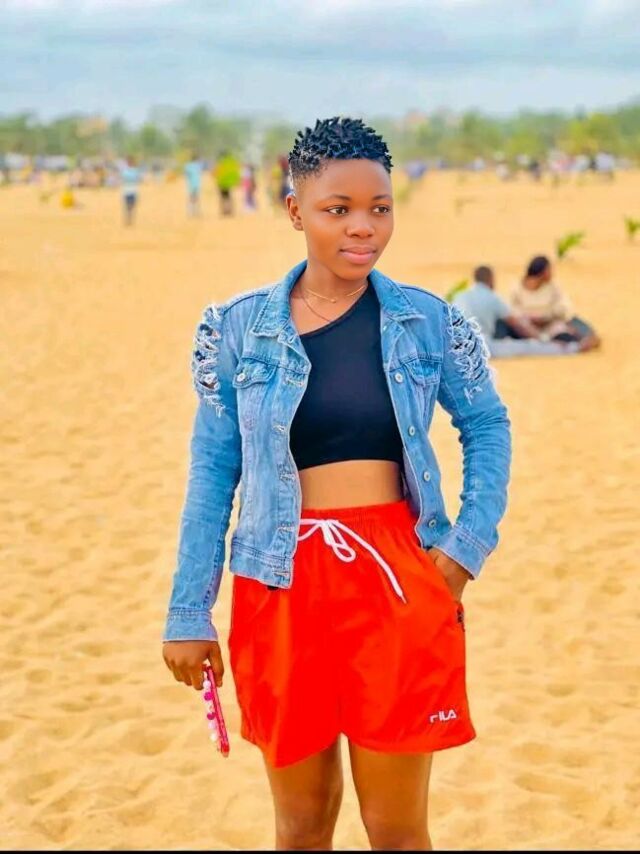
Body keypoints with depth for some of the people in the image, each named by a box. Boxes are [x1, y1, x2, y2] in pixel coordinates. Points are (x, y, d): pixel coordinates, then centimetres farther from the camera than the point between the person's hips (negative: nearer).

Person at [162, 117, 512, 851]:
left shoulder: (429, 321, 1)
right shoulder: (238, 327, 0)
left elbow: (487, 426, 12)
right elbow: (212, 470, 3)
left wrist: (471, 541, -2)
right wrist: (189, 613, 2)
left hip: (400, 582, 0)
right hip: (281, 585, 0)